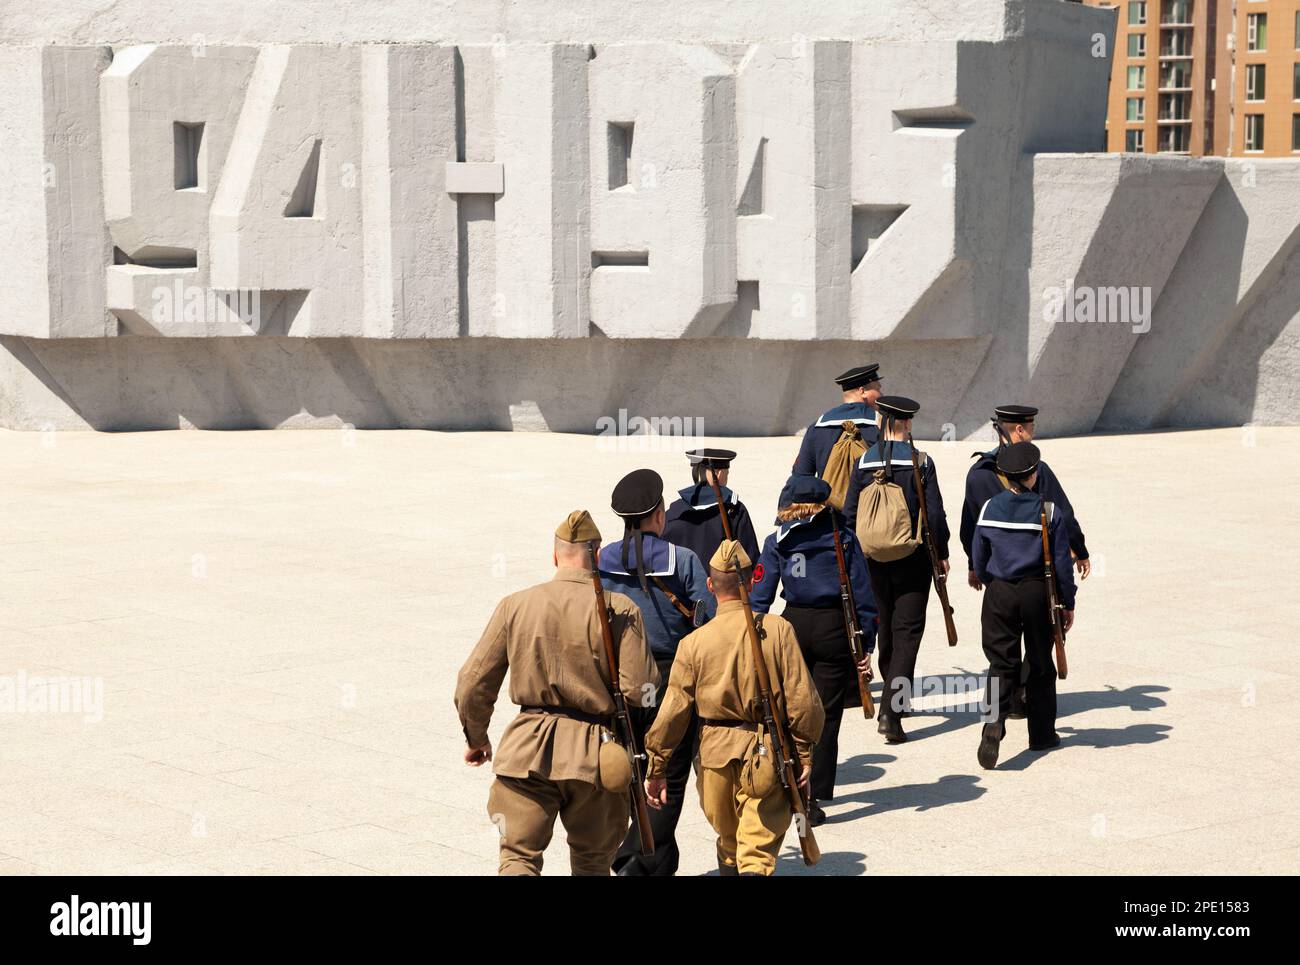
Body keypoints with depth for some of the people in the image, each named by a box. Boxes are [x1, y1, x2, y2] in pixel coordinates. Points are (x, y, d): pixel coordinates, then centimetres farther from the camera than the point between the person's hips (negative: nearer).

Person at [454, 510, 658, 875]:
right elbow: (640, 690, -13)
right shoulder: (620, 610, -6)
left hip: (527, 750, 0)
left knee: (518, 856, 4)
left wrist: (477, 739, 19)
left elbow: (473, 684, 3)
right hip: (594, 753, 0)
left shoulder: (515, 605, 1)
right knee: (592, 859, 19)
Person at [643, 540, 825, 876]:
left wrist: (656, 769, 6)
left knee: (729, 842, 22)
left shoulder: (694, 642, -4)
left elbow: (673, 711, -3)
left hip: (715, 755, 2)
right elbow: (802, 700, -8)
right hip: (767, 757, -2)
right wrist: (805, 754, 3)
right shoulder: (778, 630, -7)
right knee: (757, 851, -2)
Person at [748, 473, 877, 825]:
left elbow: (759, 595, -2)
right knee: (825, 715, 4)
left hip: (792, 625, 1)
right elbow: (863, 596, -1)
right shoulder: (844, 538, 2)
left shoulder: (777, 542, 3)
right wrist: (866, 646, 2)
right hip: (834, 628, -1)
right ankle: (812, 798, 1)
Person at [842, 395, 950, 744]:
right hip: (913, 558, -3)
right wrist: (941, 554, 4)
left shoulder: (864, 462, -1)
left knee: (885, 628, 19)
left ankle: (894, 699, 35)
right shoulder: (921, 462, -9)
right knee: (907, 631, -3)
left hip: (875, 558, 3)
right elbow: (935, 513, -8)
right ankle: (892, 711, -15)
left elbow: (849, 513, 1)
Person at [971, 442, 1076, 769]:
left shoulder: (989, 509, -2)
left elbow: (979, 558, 7)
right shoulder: (1049, 511, -9)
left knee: (1002, 662, 3)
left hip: (999, 594, 1)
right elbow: (1061, 561, -5)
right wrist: (1068, 603, 5)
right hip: (1037, 593, -1)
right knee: (1039, 663, 13)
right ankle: (1042, 733, 23)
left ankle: (995, 721, -22)